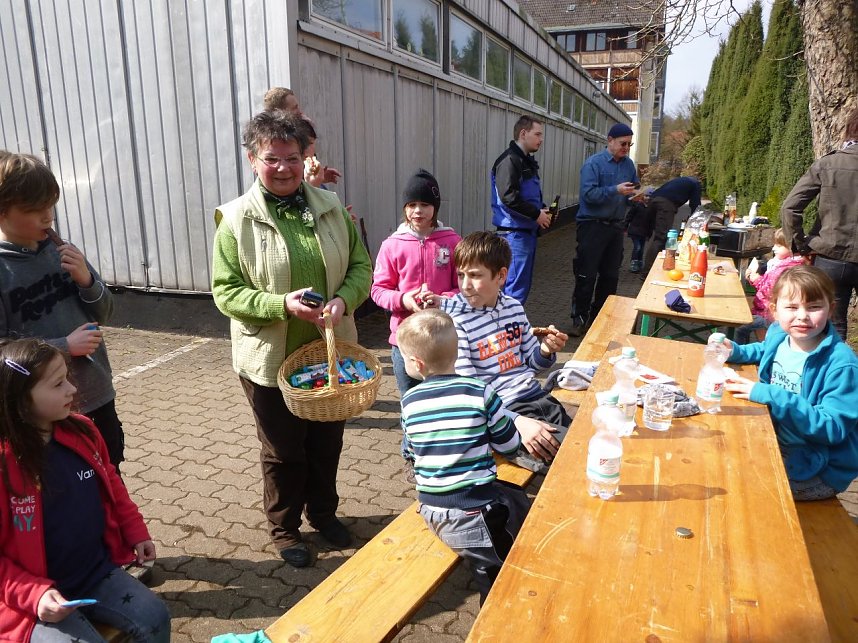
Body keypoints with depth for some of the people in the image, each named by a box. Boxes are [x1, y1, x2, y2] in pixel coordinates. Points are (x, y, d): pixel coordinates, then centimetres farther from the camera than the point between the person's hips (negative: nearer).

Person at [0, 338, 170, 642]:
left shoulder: (81, 431, -3)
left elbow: (110, 483, 14)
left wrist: (136, 533, 10)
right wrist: (34, 594, -22)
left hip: (98, 573, 5)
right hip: (41, 599, -5)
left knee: (155, 619, -5)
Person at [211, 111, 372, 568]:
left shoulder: (331, 207, -1)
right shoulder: (237, 219, -11)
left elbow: (361, 266, 3)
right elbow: (225, 291, -11)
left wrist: (343, 299, -17)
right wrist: (281, 304, -26)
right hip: (271, 359, -3)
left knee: (327, 442, 20)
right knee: (282, 450, 15)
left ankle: (323, 513, 45)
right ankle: (284, 528, 39)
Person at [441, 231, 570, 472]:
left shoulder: (514, 307, 6)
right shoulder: (455, 321, -12)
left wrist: (545, 351, -5)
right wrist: (517, 422, -25)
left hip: (537, 397, 7)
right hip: (501, 413, -6)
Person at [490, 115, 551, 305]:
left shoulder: (528, 161, 17)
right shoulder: (509, 160, -13)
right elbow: (508, 197, -23)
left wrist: (542, 209, 7)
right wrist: (536, 214, -15)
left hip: (528, 231, 10)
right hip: (515, 232, -10)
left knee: (523, 283, 14)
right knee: (516, 286, -8)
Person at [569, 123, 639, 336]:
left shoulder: (629, 164, 10)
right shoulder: (593, 163, -9)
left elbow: (633, 190, 18)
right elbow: (588, 193, -19)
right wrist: (615, 190, -26)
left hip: (615, 225, 7)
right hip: (592, 225, -6)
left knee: (610, 275, 11)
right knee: (587, 275, -4)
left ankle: (600, 316, 24)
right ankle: (580, 318, 7)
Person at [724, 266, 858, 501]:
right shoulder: (778, 334, -4)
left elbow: (833, 428, -27)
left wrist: (769, 395, -32)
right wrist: (735, 351, 1)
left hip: (818, 470, -6)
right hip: (776, 440, 7)